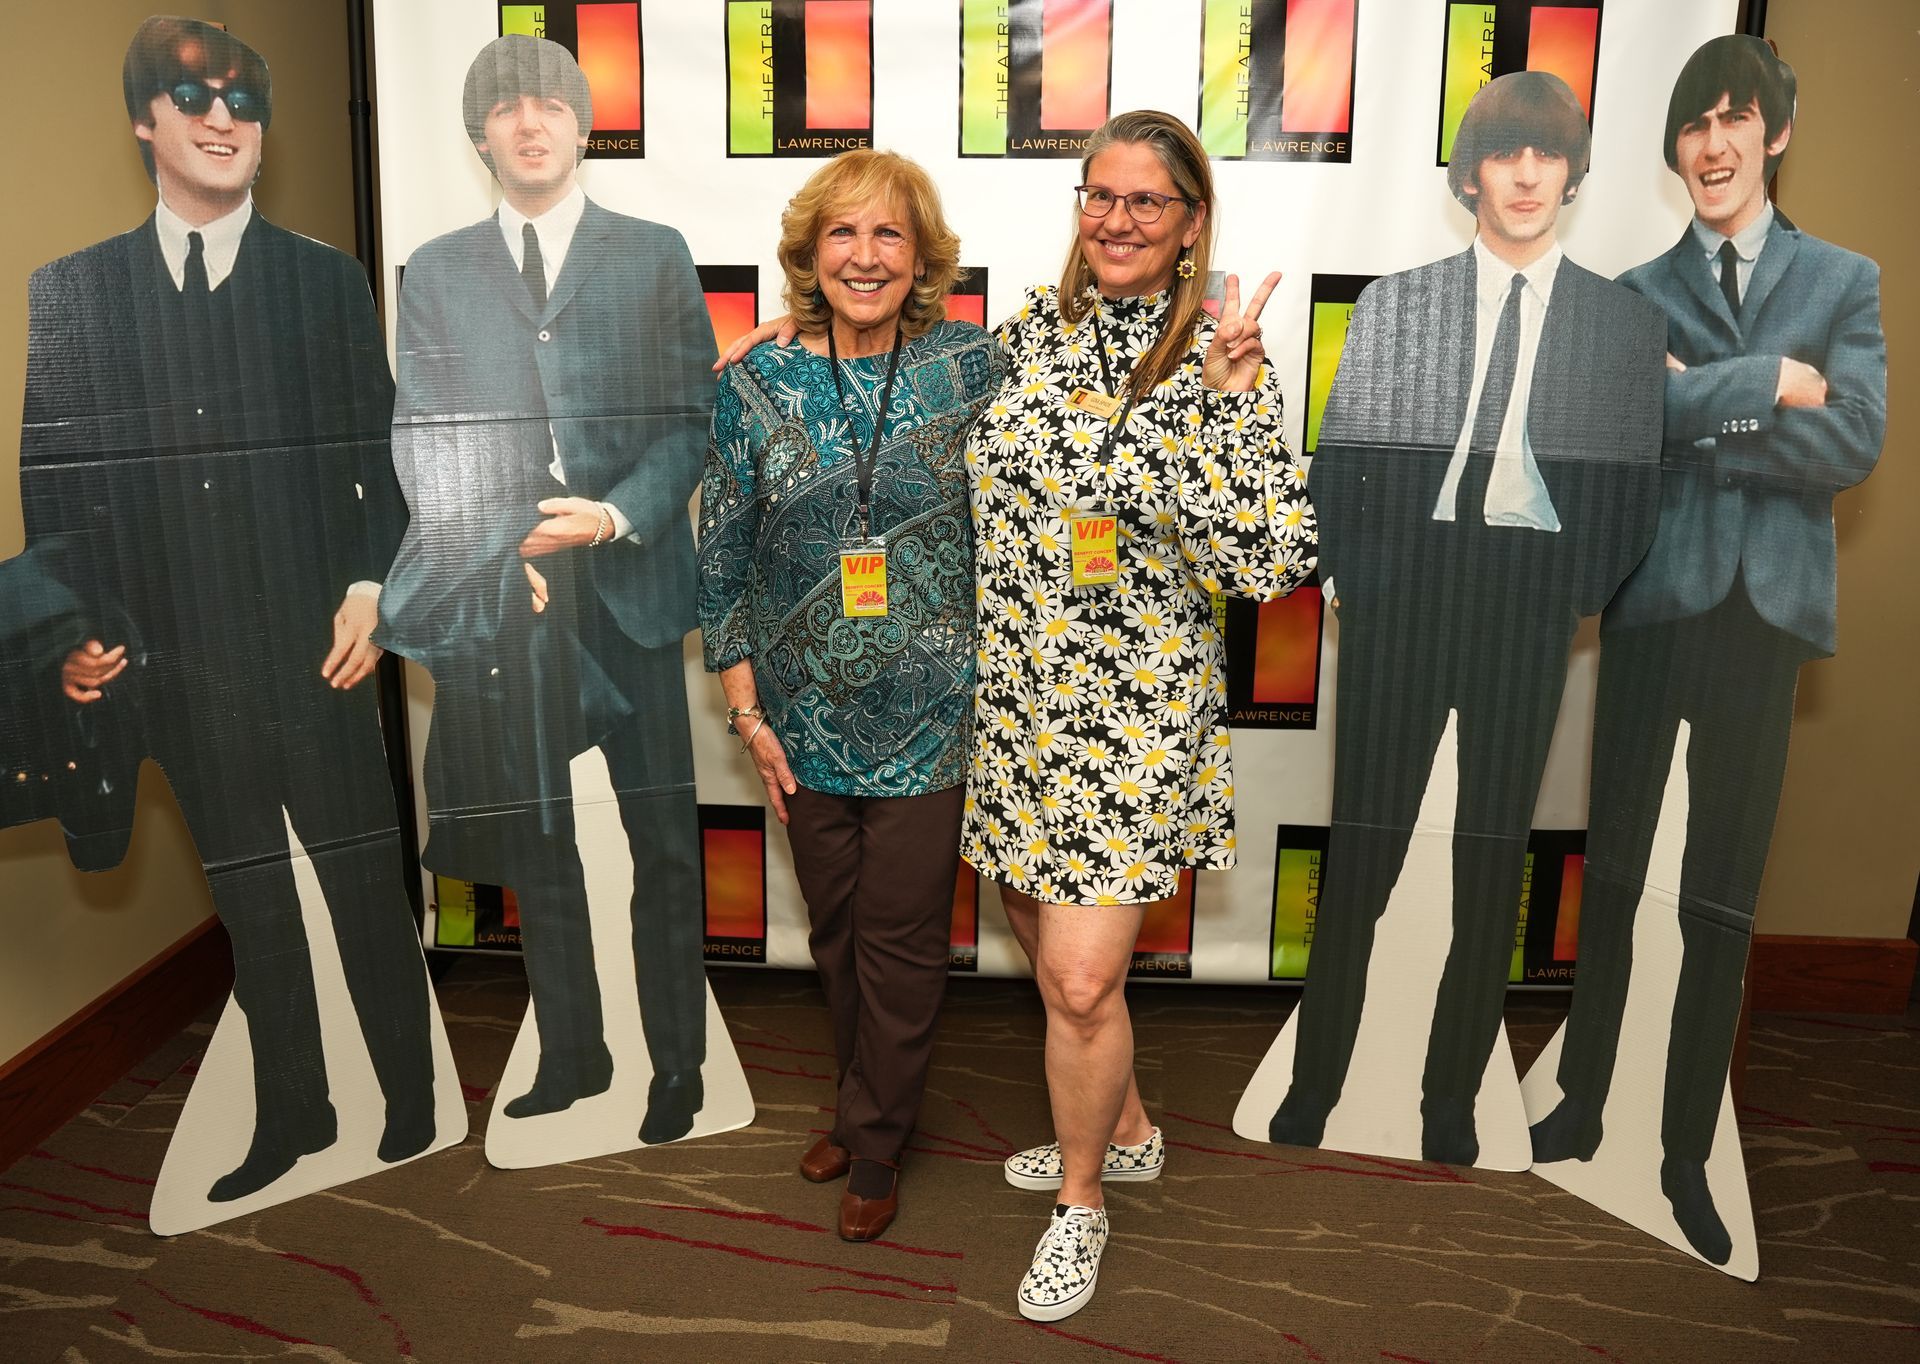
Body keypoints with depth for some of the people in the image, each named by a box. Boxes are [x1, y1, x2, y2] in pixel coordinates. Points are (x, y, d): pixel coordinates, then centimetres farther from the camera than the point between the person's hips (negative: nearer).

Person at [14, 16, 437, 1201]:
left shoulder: (329, 281, 5)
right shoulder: (71, 292, 7)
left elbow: (387, 460, 4)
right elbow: (55, 482, 8)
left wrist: (368, 592, -8)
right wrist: (78, 632, -1)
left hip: (314, 648, -2)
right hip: (177, 663, 2)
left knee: (368, 885, 4)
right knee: (249, 901, 13)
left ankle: (414, 1107, 21)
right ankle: (293, 1114, 28)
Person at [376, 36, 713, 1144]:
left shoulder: (655, 256, 8)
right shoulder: (436, 271, 14)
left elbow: (692, 419, 1)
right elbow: (421, 436, 9)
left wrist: (617, 516, -15)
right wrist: (504, 547, -6)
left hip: (629, 583, -2)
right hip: (498, 593, 2)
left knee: (665, 836, 2)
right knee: (533, 841, 9)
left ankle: (678, 1067, 15)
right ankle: (572, 1058, 23)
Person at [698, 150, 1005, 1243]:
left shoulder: (972, 365, -5)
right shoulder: (758, 384, 0)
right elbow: (725, 556, 3)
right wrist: (747, 707, 2)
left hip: (929, 714, -2)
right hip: (808, 718, 2)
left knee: (901, 938, 7)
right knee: (837, 930, 16)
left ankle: (875, 1148, 30)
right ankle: (869, 1106, 41)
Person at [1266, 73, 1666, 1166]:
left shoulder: (1627, 323, 7)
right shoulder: (1394, 304, 6)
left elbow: (1637, 491, 6)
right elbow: (1338, 466, 4)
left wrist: (1583, 595, -3)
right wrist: (1359, 585, -4)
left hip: (1532, 631, 1)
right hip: (1399, 621, 0)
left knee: (1494, 869, 7)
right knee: (1359, 861, 3)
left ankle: (1452, 1099, 22)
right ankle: (1312, 1090, 16)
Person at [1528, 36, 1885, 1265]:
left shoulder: (1846, 280, 10)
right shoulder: (1636, 290, 8)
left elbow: (1858, 440, -5)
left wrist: (1702, 417, -8)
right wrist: (1772, 382, -10)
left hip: (1767, 612, 1)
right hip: (1653, 604, 0)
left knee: (1725, 902, 6)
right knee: (1612, 876, 8)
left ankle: (1689, 1156, 19)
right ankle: (1583, 1110, 24)